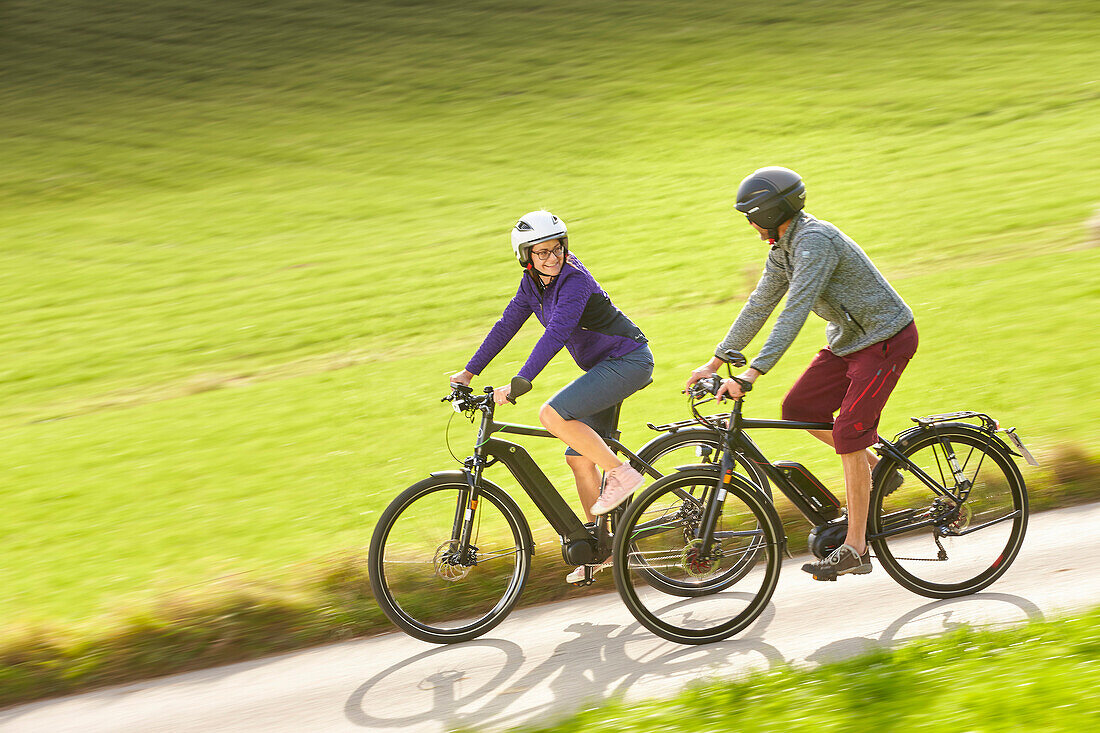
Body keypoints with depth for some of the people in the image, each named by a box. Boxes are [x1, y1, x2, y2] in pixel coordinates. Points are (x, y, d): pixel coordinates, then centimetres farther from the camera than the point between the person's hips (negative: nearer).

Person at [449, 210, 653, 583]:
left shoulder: (574, 281, -23)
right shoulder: (532, 285, 3)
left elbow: (556, 335, -33)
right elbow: (506, 326, 10)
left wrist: (518, 383, -40)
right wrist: (469, 372, 7)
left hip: (629, 361, -9)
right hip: (604, 366, 9)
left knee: (553, 415, -25)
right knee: (579, 459, 6)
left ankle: (621, 474, -13)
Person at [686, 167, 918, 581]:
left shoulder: (815, 241, -25)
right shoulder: (783, 248, 6)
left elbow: (794, 313, -33)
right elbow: (758, 307, 12)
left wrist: (751, 374, -38)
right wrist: (715, 363, 10)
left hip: (886, 339, -10)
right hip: (848, 339, 10)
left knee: (847, 432, -15)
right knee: (798, 410, 4)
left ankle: (854, 549, -9)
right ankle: (878, 469, 19)